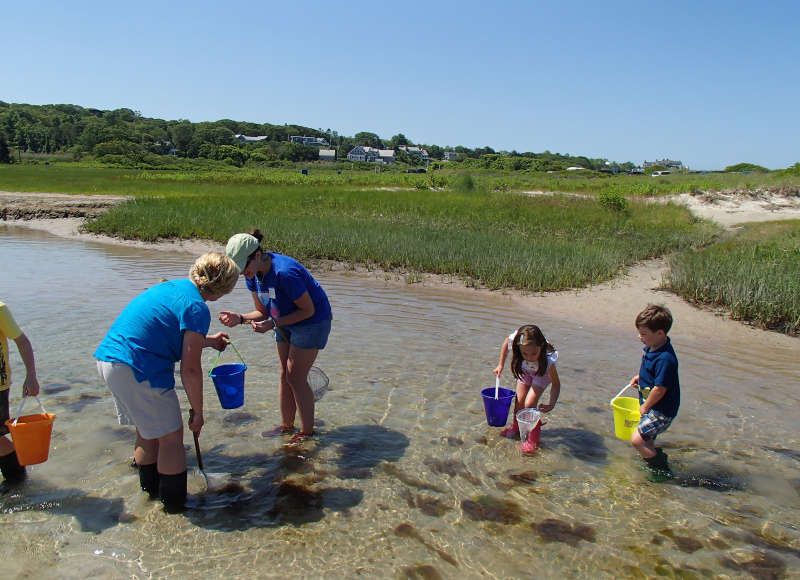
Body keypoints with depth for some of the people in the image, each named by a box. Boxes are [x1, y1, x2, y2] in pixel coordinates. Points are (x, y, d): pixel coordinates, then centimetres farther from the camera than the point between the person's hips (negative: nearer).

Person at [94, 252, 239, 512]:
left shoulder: (171, 287, 15)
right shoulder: (196, 307, -13)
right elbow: (190, 369, -14)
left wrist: (208, 341, 42)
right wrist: (197, 411, -3)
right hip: (139, 371, -10)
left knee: (147, 431, 24)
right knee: (171, 436, 5)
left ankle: (150, 491, 39)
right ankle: (175, 505, 17)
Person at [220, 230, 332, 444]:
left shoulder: (285, 272, -33)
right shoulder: (253, 274, -7)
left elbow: (308, 310, -25)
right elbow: (263, 311, 1)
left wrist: (273, 324, -29)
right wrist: (240, 318, -18)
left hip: (312, 322, -8)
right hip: (285, 323, 8)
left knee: (296, 378, -5)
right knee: (284, 375, 11)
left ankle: (307, 431, 10)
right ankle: (286, 426, 25)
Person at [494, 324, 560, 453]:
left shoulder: (547, 359, -46)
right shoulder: (514, 340, -40)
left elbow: (556, 383, -31)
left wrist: (551, 404, -45)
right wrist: (500, 365, -4)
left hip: (542, 373, -3)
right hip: (524, 370, 3)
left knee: (530, 404, -14)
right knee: (519, 401, 7)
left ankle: (532, 439, 4)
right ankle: (515, 427, 35)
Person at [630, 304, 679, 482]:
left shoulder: (665, 358, -28)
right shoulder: (651, 348, 3)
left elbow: (660, 388, -25)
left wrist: (645, 407, -14)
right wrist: (641, 377, 10)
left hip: (662, 410, -10)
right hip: (652, 406, 10)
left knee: (637, 439, -12)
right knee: (647, 440, 21)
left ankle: (662, 471, 3)